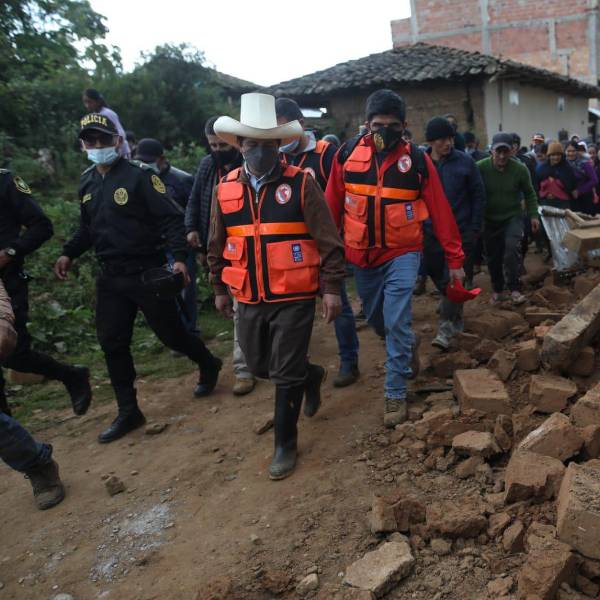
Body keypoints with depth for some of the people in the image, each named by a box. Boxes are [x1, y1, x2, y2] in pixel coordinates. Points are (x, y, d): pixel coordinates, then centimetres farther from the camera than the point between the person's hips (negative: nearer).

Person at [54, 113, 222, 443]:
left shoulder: (140, 175, -11)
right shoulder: (87, 182, 11)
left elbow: (170, 218, -15)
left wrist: (179, 257, -26)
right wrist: (69, 253, 12)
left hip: (147, 274, -6)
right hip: (109, 278, 6)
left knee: (171, 333, 4)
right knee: (112, 344, 5)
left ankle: (209, 366, 35)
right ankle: (128, 412, 19)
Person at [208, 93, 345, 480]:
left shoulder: (300, 183, -9)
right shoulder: (226, 187, 3)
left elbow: (328, 240, -8)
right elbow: (217, 245, 13)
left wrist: (332, 288, -10)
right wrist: (219, 289, 17)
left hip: (294, 297, -4)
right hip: (250, 299, 5)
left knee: (286, 374, 2)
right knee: (259, 365, 17)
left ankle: (286, 444, 21)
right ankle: (310, 376, 47)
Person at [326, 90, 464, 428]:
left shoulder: (417, 159, -7)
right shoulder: (348, 154, -3)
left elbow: (441, 212, -5)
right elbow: (333, 205, 2)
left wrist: (455, 259, -4)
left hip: (402, 254, -3)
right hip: (361, 256, 3)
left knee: (397, 323, -11)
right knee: (376, 318, 18)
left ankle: (396, 394, 4)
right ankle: (408, 346, 49)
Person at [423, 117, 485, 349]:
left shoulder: (465, 162, -4)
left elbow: (478, 196, -1)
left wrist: (475, 228, -5)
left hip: (460, 230, -3)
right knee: (437, 273, 13)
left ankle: (447, 325, -2)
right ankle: (454, 310, 37)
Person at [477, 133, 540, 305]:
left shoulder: (520, 169, -15)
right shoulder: (480, 167, -19)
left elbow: (529, 194, 2)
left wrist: (533, 215, -2)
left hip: (513, 216, -1)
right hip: (489, 219, 1)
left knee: (512, 247, -22)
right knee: (493, 257, 9)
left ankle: (515, 288, -10)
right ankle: (497, 290, 29)